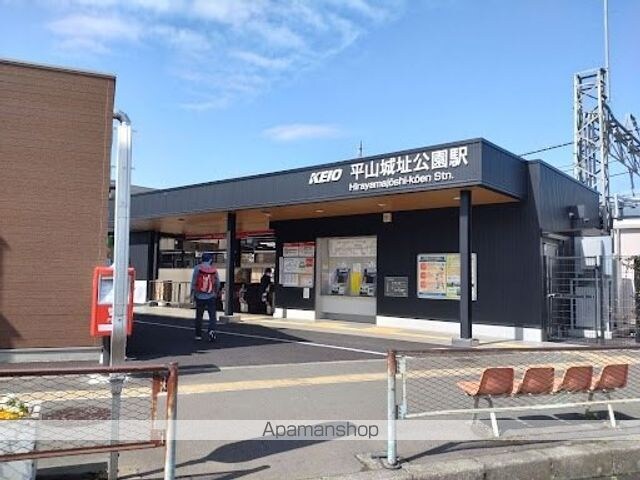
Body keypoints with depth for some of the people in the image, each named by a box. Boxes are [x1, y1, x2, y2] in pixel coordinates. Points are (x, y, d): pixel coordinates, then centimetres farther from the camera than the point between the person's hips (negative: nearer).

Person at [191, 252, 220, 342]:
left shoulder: (197, 268, -6)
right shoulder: (214, 270, -3)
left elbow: (193, 282, -6)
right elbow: (218, 283, 5)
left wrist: (192, 294, 5)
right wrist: (216, 293, 21)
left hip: (199, 297, 1)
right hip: (211, 297, 0)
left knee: (199, 316, 12)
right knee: (212, 316, 4)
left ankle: (198, 335, 18)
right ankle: (211, 330, -19)